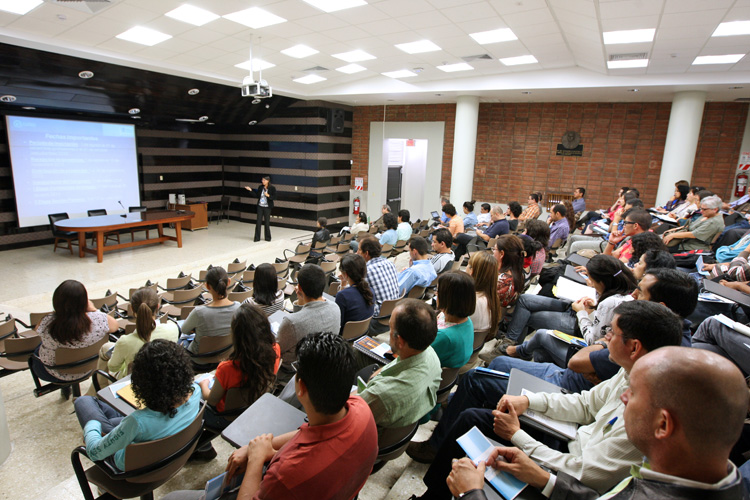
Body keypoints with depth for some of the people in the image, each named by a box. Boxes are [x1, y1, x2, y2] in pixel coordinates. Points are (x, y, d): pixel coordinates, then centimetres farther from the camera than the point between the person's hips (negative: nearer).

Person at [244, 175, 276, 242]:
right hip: (260, 206, 3)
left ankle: (268, 237, 19)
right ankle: (257, 238, 9)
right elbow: (257, 195, 9)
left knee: (267, 222, 4)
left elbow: (274, 197, -8)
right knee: (258, 222, 2)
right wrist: (251, 190, 2)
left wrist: (268, 195, -24)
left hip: (267, 207, -3)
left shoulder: (272, 188, -7)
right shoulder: (260, 187, 4)